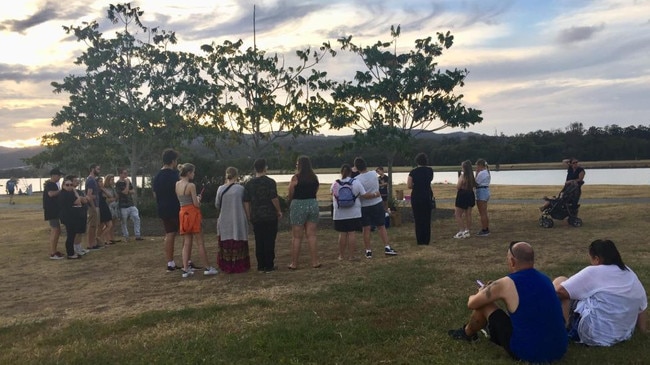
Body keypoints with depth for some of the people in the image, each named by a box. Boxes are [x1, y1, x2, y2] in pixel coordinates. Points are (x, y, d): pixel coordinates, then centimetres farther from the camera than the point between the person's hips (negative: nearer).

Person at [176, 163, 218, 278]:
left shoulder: (177, 185, 5)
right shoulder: (191, 185, -14)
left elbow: (179, 200, 12)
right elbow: (196, 204, -14)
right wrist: (198, 198, 7)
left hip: (182, 213, 6)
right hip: (193, 213, -6)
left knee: (187, 243, 10)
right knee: (200, 242, 1)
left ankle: (186, 269, 7)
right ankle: (207, 268, 8)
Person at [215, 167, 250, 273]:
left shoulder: (221, 189, -3)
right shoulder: (240, 188, -10)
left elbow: (217, 205, 5)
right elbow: (245, 203, 1)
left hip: (224, 222, 2)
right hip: (238, 221, -2)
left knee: (226, 245, 12)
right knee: (238, 244, 8)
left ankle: (226, 266, 17)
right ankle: (239, 266, 11)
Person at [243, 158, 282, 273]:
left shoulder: (249, 184, 5)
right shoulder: (270, 182, -9)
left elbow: (246, 202, 5)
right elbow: (274, 199, -13)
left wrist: (249, 216, 13)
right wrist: (279, 211, -1)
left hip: (256, 218, 4)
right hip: (270, 216, -4)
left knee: (259, 242, 10)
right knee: (269, 241, 2)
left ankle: (260, 266, 14)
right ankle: (269, 265, 4)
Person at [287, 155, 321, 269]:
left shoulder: (295, 178, -10)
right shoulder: (315, 178, 3)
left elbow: (290, 195, -5)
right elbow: (315, 191, 8)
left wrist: (290, 205, 13)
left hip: (298, 205, -4)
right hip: (313, 204, 4)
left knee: (296, 237, 4)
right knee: (311, 235, 10)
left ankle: (294, 263, 9)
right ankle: (315, 262, 11)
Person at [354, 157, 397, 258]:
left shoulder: (356, 180, -15)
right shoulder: (374, 174, -6)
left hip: (364, 207, -2)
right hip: (377, 203, 2)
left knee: (366, 229, 5)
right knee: (381, 227, 11)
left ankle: (368, 251, 9)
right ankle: (387, 247, 9)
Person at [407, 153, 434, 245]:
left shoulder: (413, 172, -6)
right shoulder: (430, 170, 0)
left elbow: (409, 186, -8)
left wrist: (416, 186, 7)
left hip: (416, 197, -1)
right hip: (427, 197, 1)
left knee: (418, 219, 6)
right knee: (427, 219, 9)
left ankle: (420, 240, 8)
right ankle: (426, 240, 13)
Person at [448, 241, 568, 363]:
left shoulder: (505, 284, -15)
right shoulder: (545, 279, 4)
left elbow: (471, 304, -1)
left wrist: (482, 294, 22)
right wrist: (495, 291, 26)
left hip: (528, 353, -6)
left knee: (484, 305, 7)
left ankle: (467, 333, 35)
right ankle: (493, 328, 53)